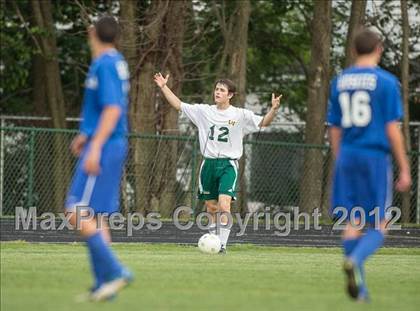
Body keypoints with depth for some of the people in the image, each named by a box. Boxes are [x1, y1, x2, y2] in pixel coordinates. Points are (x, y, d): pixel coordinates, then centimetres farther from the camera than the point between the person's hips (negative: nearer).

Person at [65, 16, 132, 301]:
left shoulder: (104, 66, -15)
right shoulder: (117, 62, 14)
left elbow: (112, 109, -22)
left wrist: (95, 148, -24)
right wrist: (87, 135, 31)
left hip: (103, 148, -9)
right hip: (114, 146, 9)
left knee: (78, 213, -12)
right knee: (95, 218, 10)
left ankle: (114, 270, -15)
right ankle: (104, 283, 9)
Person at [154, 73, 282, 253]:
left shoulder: (240, 115, -2)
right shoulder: (204, 111, 6)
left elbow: (263, 123, -8)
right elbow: (178, 105, 11)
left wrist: (273, 110, -26)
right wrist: (164, 87, 6)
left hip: (228, 165, -4)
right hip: (208, 163, 4)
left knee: (224, 205, -19)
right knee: (211, 208, 9)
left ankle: (222, 245, -19)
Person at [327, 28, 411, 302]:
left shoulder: (339, 82, 9)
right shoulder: (386, 82, -6)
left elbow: (335, 129, 12)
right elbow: (392, 128, -9)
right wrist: (404, 170, -4)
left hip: (347, 157, 4)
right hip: (376, 156, -4)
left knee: (353, 222, 8)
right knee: (379, 225, 2)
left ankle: (359, 288, 5)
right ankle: (356, 259, -26)